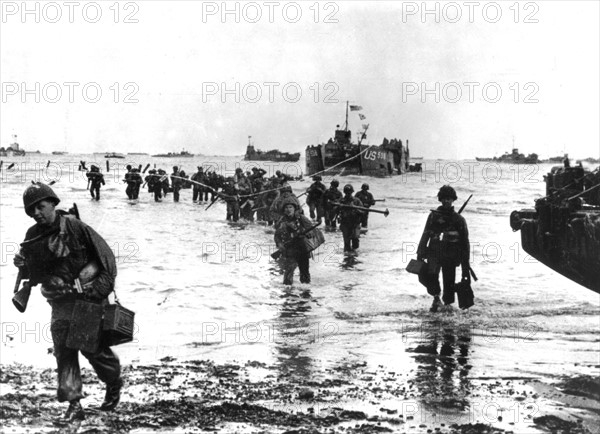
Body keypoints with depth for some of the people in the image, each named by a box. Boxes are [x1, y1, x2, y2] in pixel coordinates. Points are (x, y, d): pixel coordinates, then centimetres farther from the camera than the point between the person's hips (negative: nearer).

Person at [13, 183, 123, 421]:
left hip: (88, 297, -4)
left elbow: (105, 255, -9)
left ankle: (114, 382, 28)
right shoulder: (33, 237, 4)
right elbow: (35, 276, 12)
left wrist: (101, 287, -14)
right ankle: (73, 403, -1)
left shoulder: (74, 227, -12)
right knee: (63, 351, -4)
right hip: (60, 303, 4)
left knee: (93, 346, 0)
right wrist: (23, 266, -9)